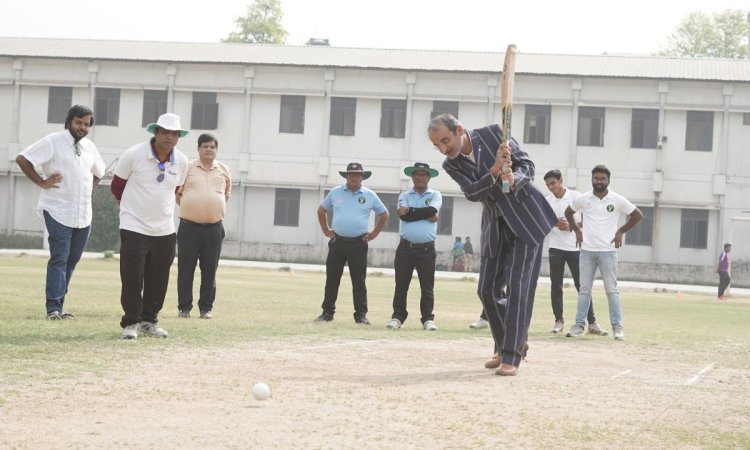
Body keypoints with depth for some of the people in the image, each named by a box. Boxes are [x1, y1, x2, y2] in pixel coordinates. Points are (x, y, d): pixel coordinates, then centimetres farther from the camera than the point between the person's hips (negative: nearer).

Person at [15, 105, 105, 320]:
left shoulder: (90, 147, 13)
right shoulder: (53, 142, -7)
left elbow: (98, 173, 30)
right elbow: (22, 159, -11)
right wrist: (41, 182, -12)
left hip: (84, 215, 6)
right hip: (58, 212, -6)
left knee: (72, 260, 8)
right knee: (59, 259, -10)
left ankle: (58, 305, 14)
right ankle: (53, 308, -11)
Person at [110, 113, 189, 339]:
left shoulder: (182, 162, 0)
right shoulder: (133, 155, -11)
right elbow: (116, 186, 3)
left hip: (165, 231, 4)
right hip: (134, 229, -4)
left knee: (158, 282, 9)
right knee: (132, 280, -5)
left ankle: (149, 320, 25)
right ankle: (131, 322, 9)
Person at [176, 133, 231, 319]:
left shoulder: (224, 170, 9)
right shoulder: (187, 168, 1)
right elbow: (177, 193, 8)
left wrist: (216, 208, 12)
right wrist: (190, 207, 3)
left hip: (214, 228, 2)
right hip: (189, 226, -2)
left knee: (210, 269, 4)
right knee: (185, 268, 0)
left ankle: (206, 307, 13)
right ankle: (184, 307, 7)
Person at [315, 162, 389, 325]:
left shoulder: (370, 195, 3)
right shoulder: (335, 192, 6)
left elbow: (384, 214, 13)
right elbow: (321, 210, 19)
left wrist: (374, 233, 6)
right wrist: (325, 230, 11)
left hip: (358, 244, -1)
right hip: (337, 242, 2)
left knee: (359, 281, 0)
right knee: (332, 280, 4)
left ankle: (361, 315, 5)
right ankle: (327, 313, 11)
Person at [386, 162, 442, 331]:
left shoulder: (435, 195, 8)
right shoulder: (404, 196, 10)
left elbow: (432, 209, -15)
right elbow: (403, 215, -10)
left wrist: (409, 211, -11)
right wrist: (426, 215, -12)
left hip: (426, 249, -1)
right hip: (405, 248, 1)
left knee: (427, 287, 2)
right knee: (401, 285, 3)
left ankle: (428, 319, 7)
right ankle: (397, 317, 9)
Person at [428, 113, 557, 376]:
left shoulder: (493, 134, -13)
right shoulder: (452, 165, -2)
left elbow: (527, 165, -12)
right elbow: (472, 193, -17)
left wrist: (513, 179, -34)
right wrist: (495, 171, -34)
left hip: (527, 220, -5)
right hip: (496, 227, 5)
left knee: (518, 287, -10)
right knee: (488, 290, 5)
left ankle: (512, 356, -9)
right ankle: (505, 346, 23)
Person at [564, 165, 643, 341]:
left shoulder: (618, 200, -3)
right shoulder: (583, 199, 2)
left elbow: (637, 215, 7)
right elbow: (568, 212, 20)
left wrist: (621, 231, 2)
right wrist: (577, 230, 9)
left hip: (608, 251, -2)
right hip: (587, 250, 2)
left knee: (612, 290, 0)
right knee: (584, 289, 5)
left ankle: (617, 326, 3)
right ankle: (579, 325, 8)